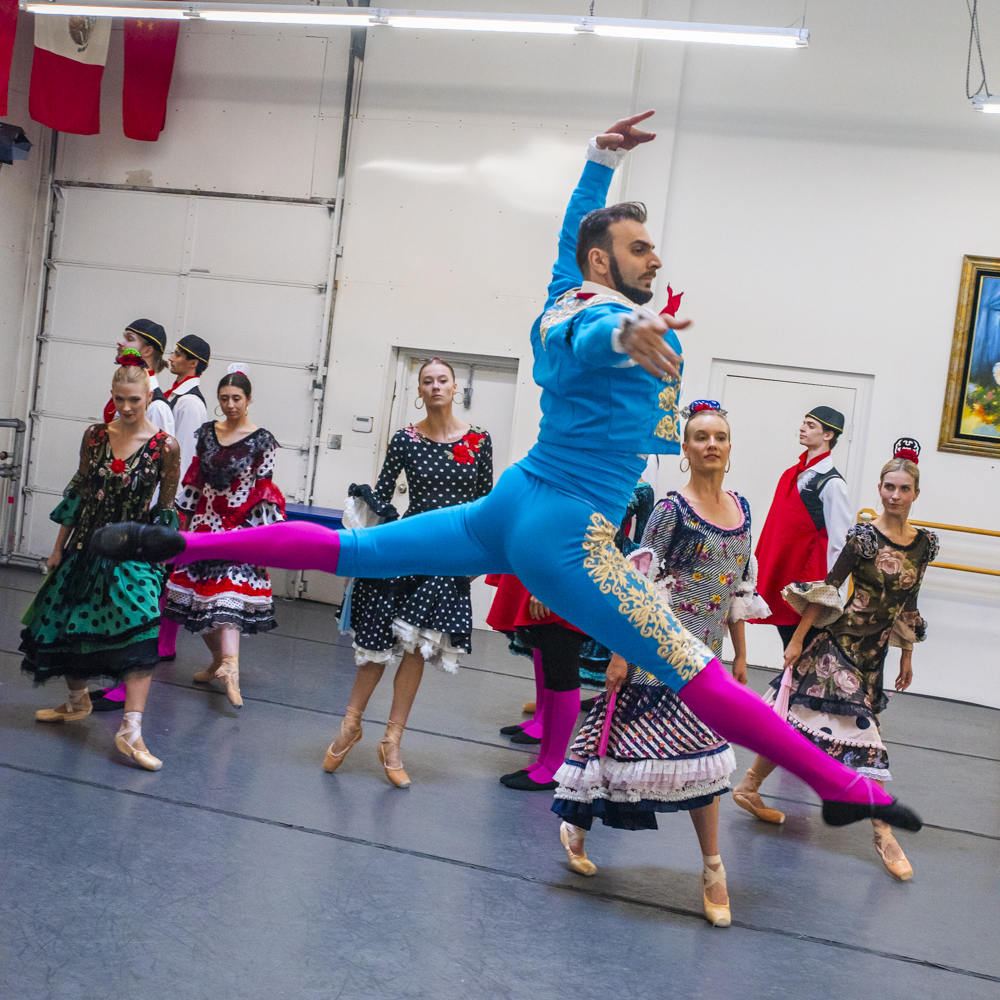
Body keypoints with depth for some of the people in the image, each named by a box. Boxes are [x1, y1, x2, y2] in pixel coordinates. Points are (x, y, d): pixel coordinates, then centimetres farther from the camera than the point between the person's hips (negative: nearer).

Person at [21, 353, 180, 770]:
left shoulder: (164, 446, -10)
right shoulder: (94, 435, 0)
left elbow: (164, 509, -2)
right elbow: (78, 493, 8)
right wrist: (59, 547, 11)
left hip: (133, 551, -4)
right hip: (87, 544, 5)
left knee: (138, 628, -20)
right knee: (67, 623, 14)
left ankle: (130, 731, -20)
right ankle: (77, 702, 39)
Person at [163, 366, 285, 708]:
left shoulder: (262, 441, -4)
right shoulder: (207, 432, 9)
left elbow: (264, 490, -5)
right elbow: (193, 479, 14)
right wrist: (184, 518, 13)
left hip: (239, 527, -5)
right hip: (204, 523, 5)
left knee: (228, 593, -18)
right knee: (199, 592, 6)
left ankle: (230, 668, -27)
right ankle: (219, 660, 22)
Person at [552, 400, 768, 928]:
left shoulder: (741, 509, 8)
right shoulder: (673, 509, -11)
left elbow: (740, 589, 15)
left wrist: (740, 655, 15)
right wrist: (620, 654, -15)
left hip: (704, 656, 5)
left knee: (703, 756, 7)